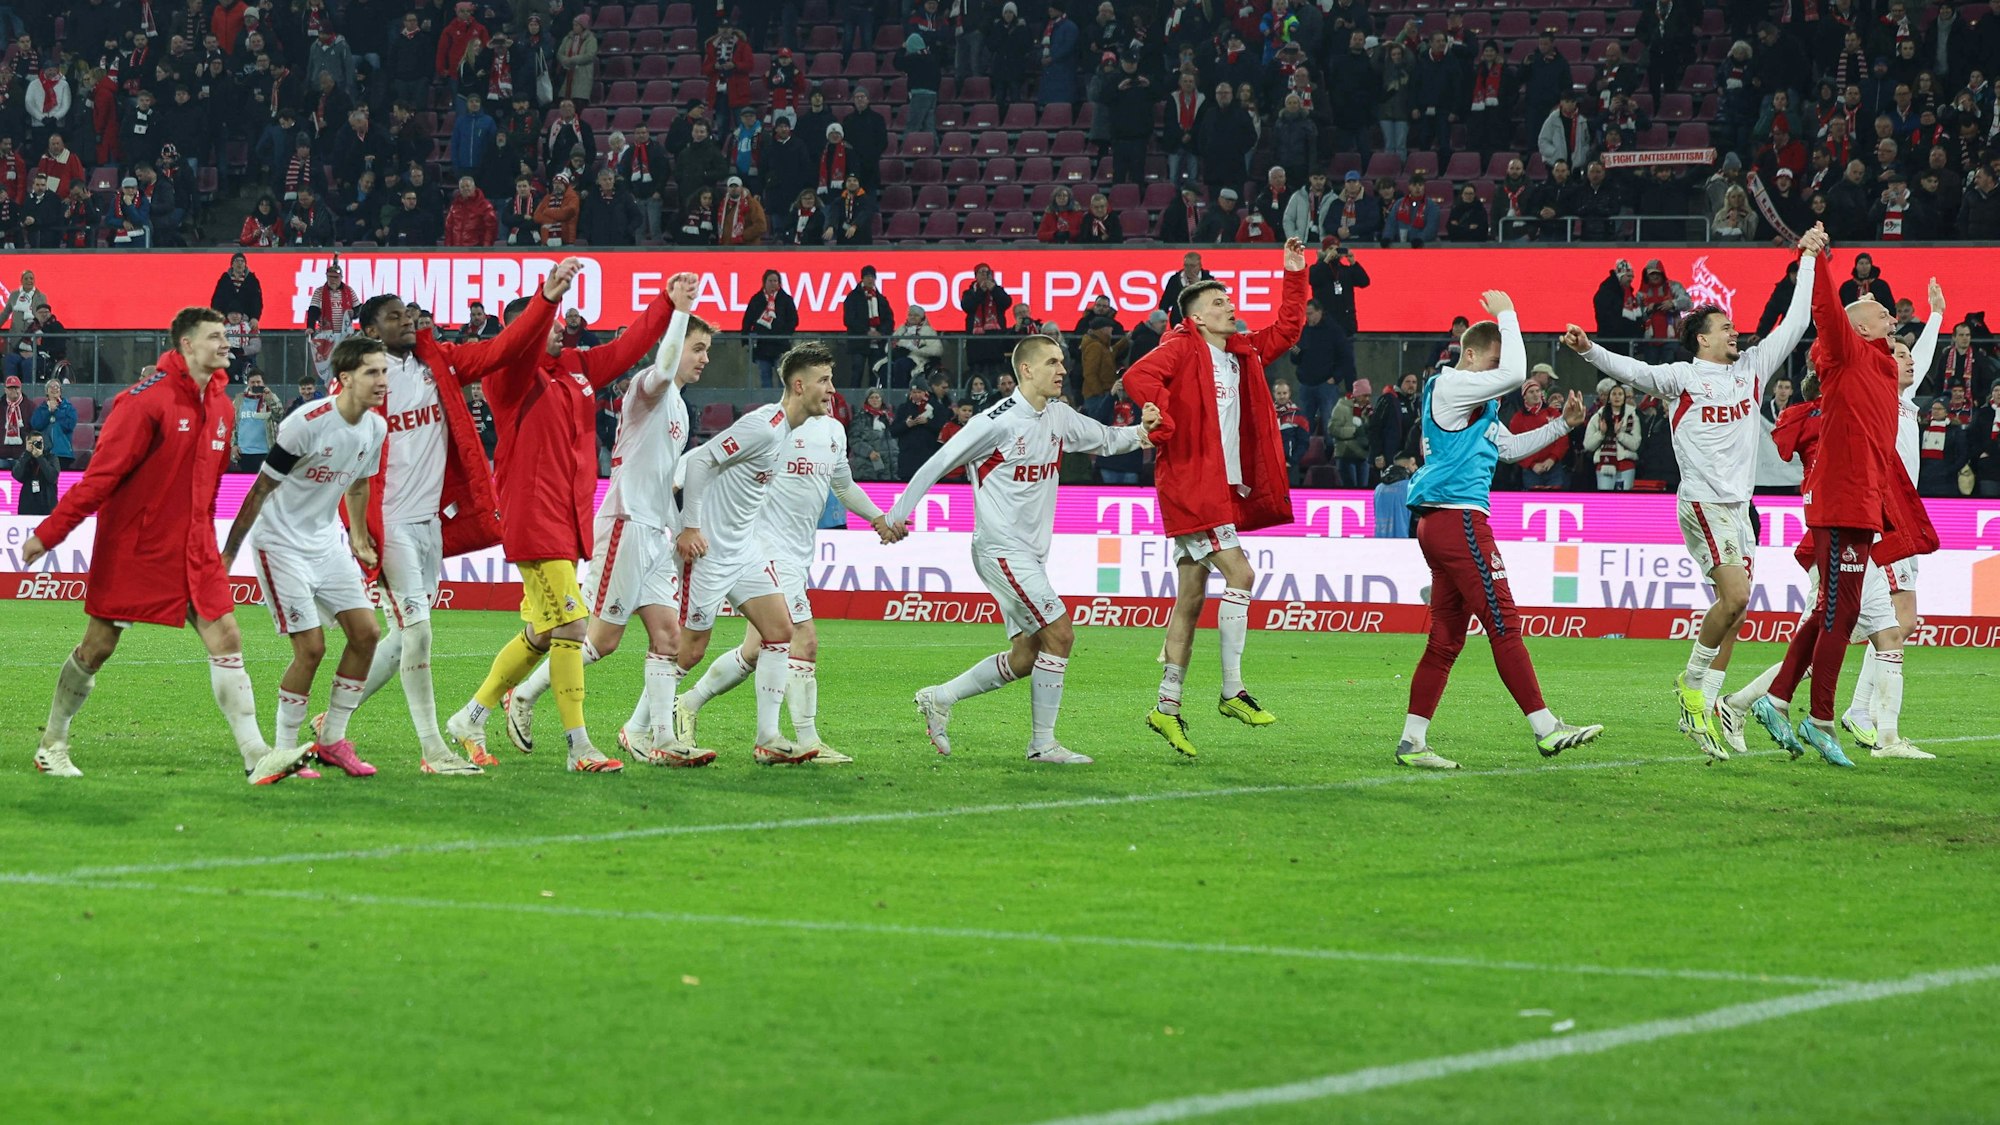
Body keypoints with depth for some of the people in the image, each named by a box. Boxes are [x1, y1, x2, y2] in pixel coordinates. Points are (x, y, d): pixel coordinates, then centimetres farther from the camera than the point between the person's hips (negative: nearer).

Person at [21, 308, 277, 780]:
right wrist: (49, 533, -16)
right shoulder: (148, 400, -16)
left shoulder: (220, 405, 6)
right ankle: (52, 744, 20)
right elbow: (102, 472, -16)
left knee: (225, 638, -4)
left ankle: (254, 753, -4)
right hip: (132, 546, -6)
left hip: (193, 550, 6)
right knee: (98, 646, 3)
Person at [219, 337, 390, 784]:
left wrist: (359, 536, 25)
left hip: (328, 541, 7)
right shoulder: (307, 424, -24)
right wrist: (228, 554, -14)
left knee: (366, 633, -1)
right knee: (311, 648, -12)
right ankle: (283, 753, 2)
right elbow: (261, 488, -17)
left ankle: (332, 739, 12)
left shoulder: (376, 428, -2)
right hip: (282, 542, -7)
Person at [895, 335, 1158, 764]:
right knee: (1059, 633, -14)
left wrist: (1140, 430, 1)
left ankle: (939, 698, 21)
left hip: (1032, 553, 9)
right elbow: (937, 464, -9)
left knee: (1026, 656, 8)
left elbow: (1104, 439, 22)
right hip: (1002, 551, -9)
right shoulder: (996, 422, -15)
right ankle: (1043, 742, -6)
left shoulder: (1059, 416, 7)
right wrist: (898, 514, -7)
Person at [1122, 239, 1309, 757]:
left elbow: (1285, 331, 29)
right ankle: (1233, 691, -13)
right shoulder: (1182, 349, -7)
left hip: (1224, 489, 8)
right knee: (1239, 575, -16)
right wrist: (1163, 426, -25)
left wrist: (1295, 276, 21)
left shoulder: (1242, 352, 17)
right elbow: (1139, 377, -23)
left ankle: (1168, 707, 10)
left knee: (1190, 600, 8)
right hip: (1190, 485, -8)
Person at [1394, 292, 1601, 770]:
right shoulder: (1451, 386, -9)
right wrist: (1506, 314, -7)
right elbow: (1514, 374, -20)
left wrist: (1562, 424, 19)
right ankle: (1546, 729, -11)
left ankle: (1411, 741, 6)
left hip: (1441, 524, 11)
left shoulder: (1475, 405, 23)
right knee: (1504, 625, -10)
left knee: (1446, 637, 8)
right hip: (1456, 517, -11)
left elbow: (1510, 447, 29)